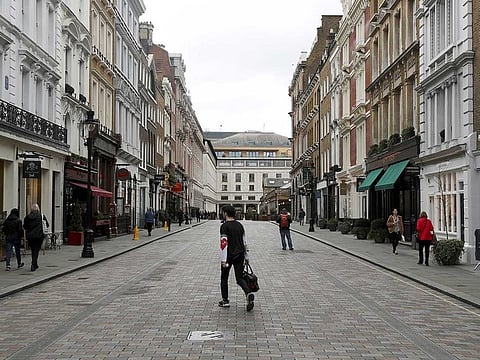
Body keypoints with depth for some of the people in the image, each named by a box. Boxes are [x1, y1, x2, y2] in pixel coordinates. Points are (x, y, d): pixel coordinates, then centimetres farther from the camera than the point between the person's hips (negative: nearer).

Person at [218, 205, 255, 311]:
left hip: (229, 255, -5)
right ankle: (249, 293, -20)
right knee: (240, 278, 7)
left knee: (224, 278, 14)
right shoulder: (240, 225, 10)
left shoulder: (224, 226, -10)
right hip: (240, 255, 5)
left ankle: (225, 300, 18)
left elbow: (224, 243, -17)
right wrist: (246, 257, 19)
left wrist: (223, 260, -18)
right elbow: (245, 242, 13)